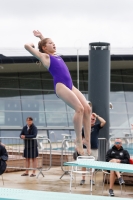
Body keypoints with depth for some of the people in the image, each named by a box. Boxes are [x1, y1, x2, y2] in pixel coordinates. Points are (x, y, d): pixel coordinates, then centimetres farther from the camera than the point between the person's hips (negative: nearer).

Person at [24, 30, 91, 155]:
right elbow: (27, 46, 4)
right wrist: (36, 43, 23)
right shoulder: (44, 56, 9)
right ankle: (78, 140, -19)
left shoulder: (56, 55, 29)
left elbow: (51, 46, 52)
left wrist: (42, 38, 47)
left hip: (70, 86, 8)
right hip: (60, 86, -8)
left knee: (87, 108, -8)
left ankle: (88, 140, -7)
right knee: (79, 108, -23)